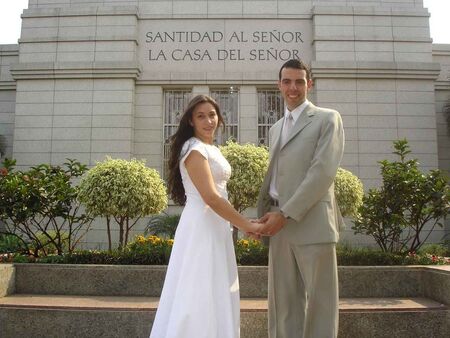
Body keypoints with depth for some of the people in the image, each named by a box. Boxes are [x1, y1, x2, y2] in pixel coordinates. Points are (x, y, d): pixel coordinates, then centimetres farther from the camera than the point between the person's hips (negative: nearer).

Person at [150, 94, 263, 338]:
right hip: (201, 227, -9)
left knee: (215, 294, 14)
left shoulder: (212, 149, 15)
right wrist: (246, 225, -16)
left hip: (215, 226, 9)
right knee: (200, 294, -3)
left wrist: (242, 223, 15)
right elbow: (210, 197, -22)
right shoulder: (194, 149, -14)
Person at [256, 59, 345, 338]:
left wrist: (286, 214, -14)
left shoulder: (328, 119, 1)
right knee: (283, 302, 9)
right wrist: (265, 215, 8)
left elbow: (323, 172, -11)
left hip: (312, 223, -6)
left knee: (319, 302, 1)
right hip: (280, 224, 6)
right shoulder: (276, 129, 22)